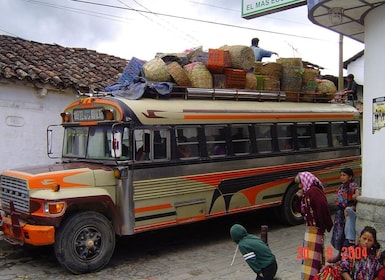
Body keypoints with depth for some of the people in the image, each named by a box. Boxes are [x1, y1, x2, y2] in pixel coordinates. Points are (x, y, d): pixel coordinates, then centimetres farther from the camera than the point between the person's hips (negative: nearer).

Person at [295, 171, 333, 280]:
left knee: (312, 255, -7)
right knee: (317, 252, 19)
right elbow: (303, 210, 16)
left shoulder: (313, 191, -19)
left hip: (315, 228, -10)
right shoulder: (308, 192, 11)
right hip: (311, 227, 10)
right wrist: (300, 198, 2)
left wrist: (326, 225, -19)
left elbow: (323, 207, -27)